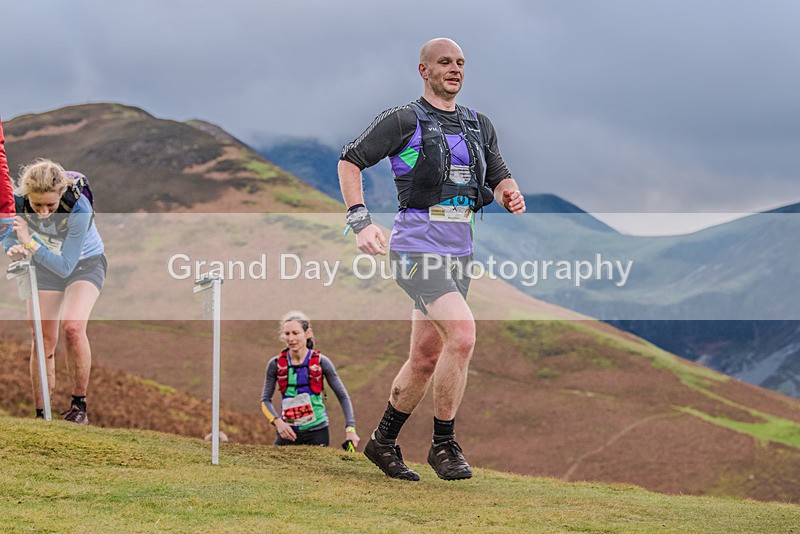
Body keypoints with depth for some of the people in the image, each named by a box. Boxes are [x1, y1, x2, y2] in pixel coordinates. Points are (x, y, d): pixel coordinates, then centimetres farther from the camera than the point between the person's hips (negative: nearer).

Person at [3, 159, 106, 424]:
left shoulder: (79, 208, -35)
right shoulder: (17, 201, -25)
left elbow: (65, 267, -33)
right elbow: (8, 236, -6)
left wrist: (30, 243, -42)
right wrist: (15, 249, -28)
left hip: (84, 263, -3)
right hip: (43, 266, 3)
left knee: (72, 326, -26)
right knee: (43, 342, -1)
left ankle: (79, 405, -13)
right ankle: (41, 414, 11)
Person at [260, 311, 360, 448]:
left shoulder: (321, 362, -3)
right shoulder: (275, 364, 1)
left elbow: (343, 397, 2)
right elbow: (265, 400, 7)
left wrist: (350, 428, -7)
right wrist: (278, 422, -11)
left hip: (317, 432, -1)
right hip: (287, 431, 2)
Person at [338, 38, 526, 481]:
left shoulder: (479, 125, 13)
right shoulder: (403, 121, -4)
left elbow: (499, 178, 18)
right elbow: (350, 161, 0)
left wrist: (511, 196, -7)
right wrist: (360, 222, -12)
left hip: (459, 252, 7)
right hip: (417, 248, -7)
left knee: (426, 358, 12)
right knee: (462, 335, -22)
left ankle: (383, 442, 28)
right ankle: (443, 445, -9)